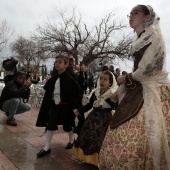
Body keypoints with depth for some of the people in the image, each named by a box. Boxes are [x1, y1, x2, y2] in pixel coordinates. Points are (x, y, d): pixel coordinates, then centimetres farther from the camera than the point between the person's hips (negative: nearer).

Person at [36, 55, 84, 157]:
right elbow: (48, 93, 11)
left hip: (65, 107, -5)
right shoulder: (53, 79, 3)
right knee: (50, 126, 4)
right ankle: (47, 148, 15)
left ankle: (72, 140, 41)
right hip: (54, 106, 5)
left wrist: (75, 109, -16)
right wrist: (49, 106, 12)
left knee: (68, 126, 12)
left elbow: (75, 94, -14)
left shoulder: (69, 79, -14)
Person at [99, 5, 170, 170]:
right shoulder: (138, 42, 19)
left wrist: (125, 79, 1)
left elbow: (146, 70, -15)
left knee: (139, 140, -9)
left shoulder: (153, 36, -6)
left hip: (152, 92, -8)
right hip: (138, 91, 8)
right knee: (123, 135, 8)